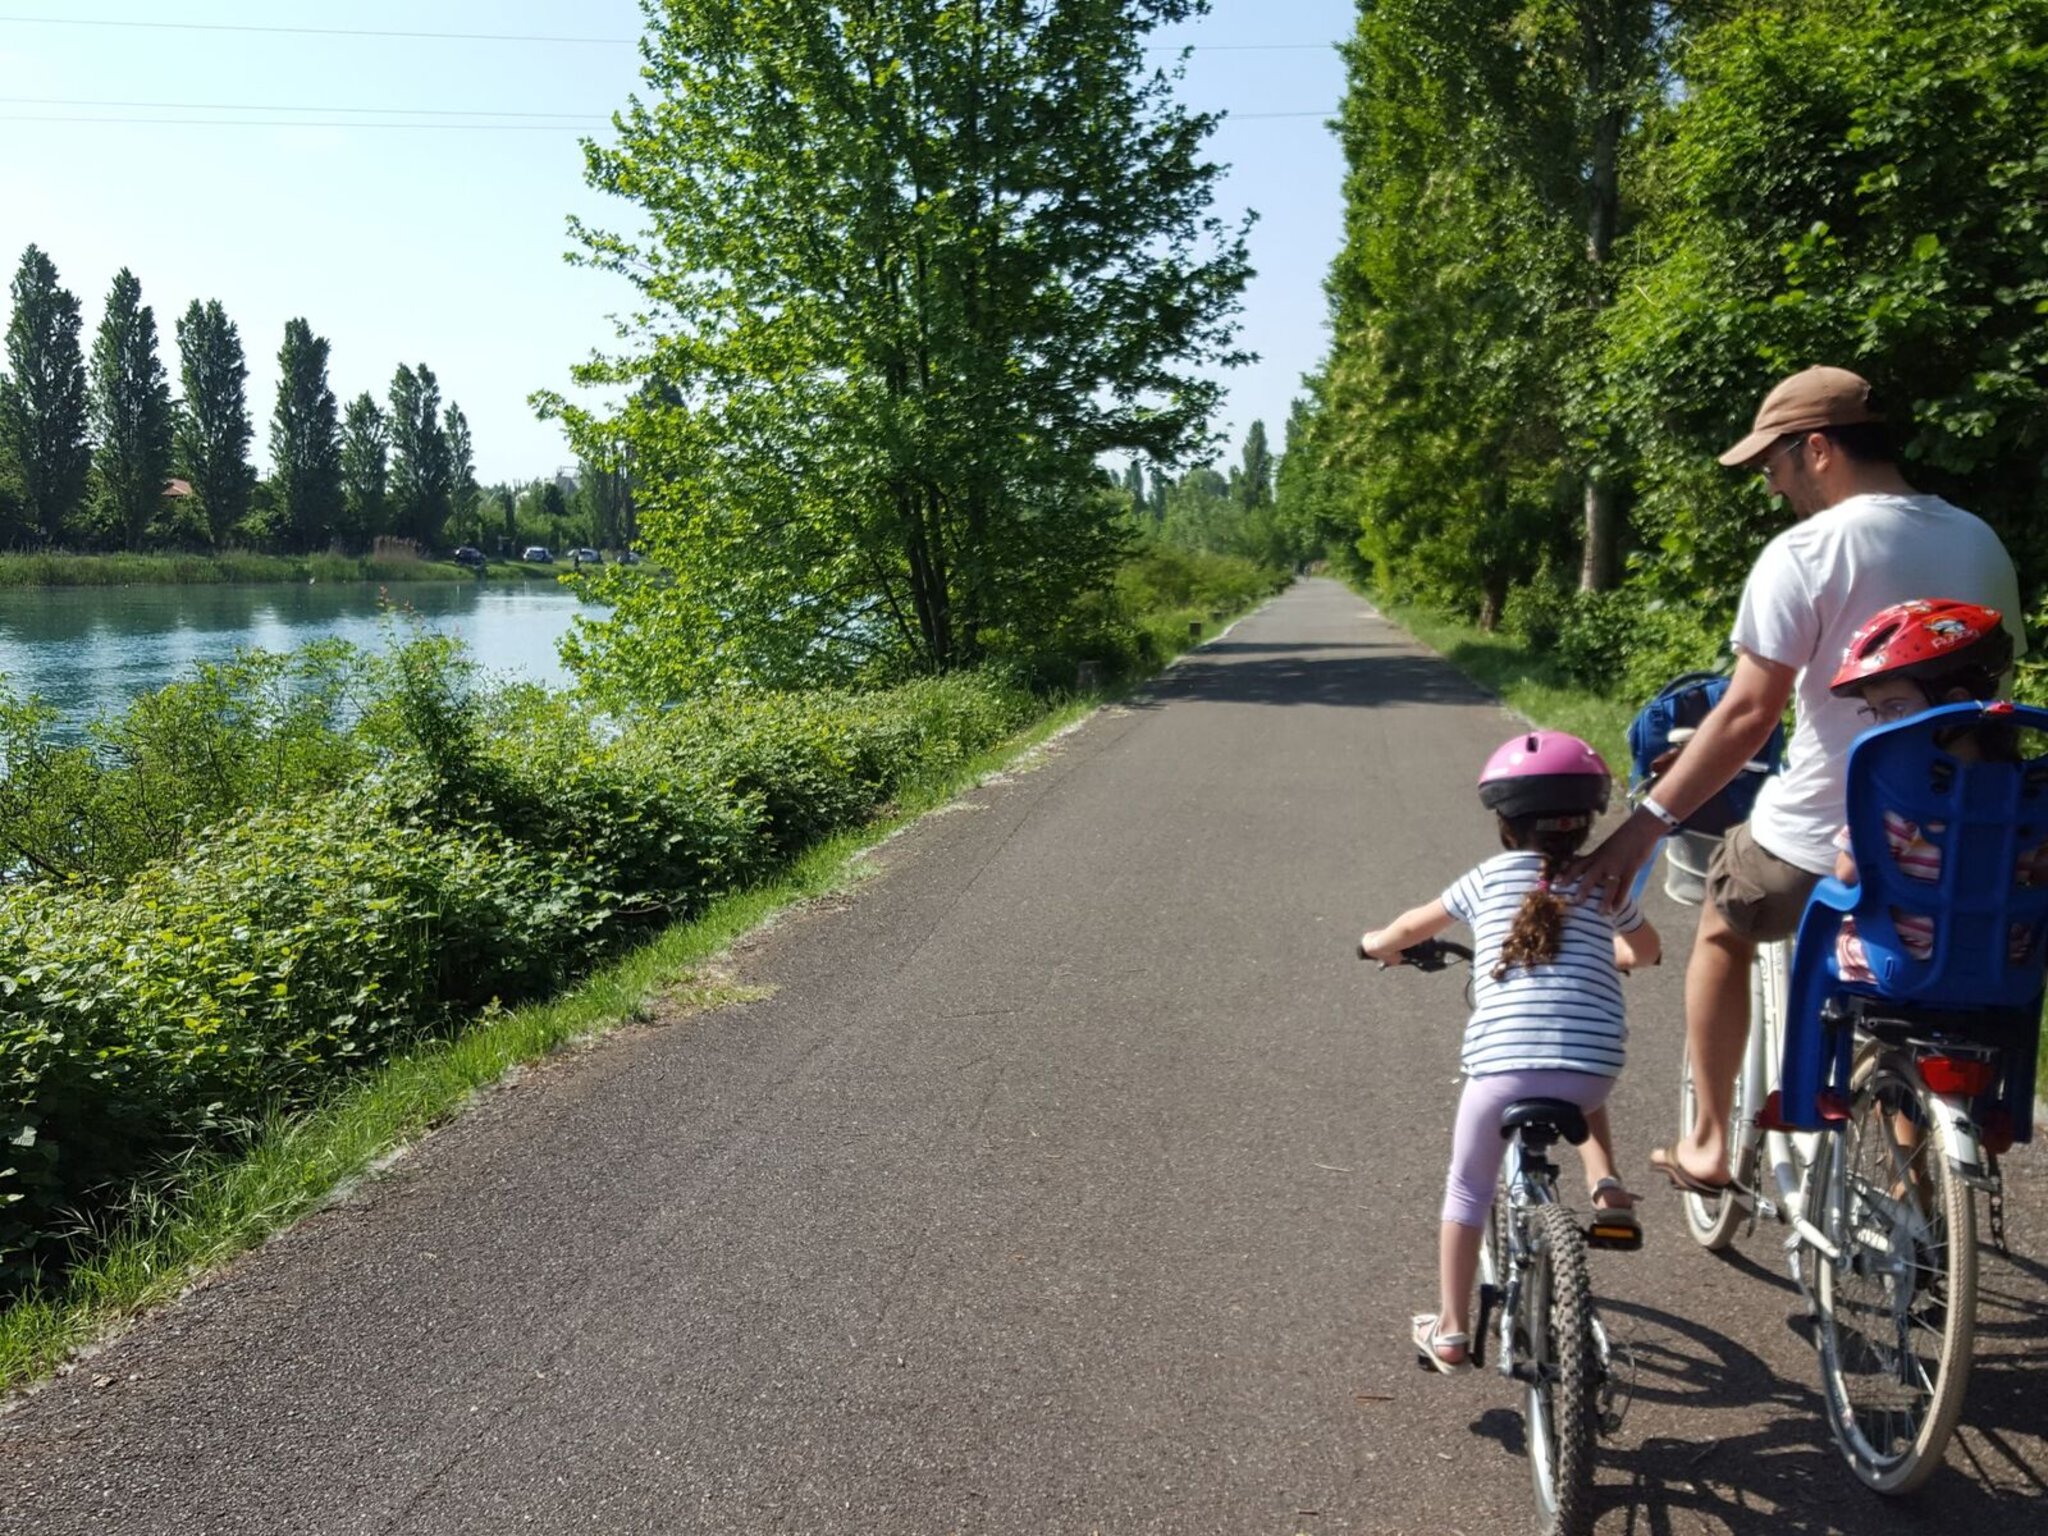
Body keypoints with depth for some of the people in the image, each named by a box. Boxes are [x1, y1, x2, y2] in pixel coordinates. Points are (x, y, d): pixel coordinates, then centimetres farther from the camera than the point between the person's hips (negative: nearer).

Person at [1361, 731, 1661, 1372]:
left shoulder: (1490, 877, 9)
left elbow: (1411, 927, 23)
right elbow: (1646, 950, 31)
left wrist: (1378, 943, 44)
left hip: (1502, 1065, -2)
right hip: (1593, 1066, 2)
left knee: (1467, 1190, 16)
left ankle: (1449, 1331, 21)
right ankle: (1607, 1188, 20)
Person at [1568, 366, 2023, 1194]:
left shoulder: (1805, 551, -14)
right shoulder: (1981, 543, 7)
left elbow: (1748, 713, -19)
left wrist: (1645, 824, -16)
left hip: (1818, 845, -5)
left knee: (1722, 932, 22)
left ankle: (1708, 1142, 24)